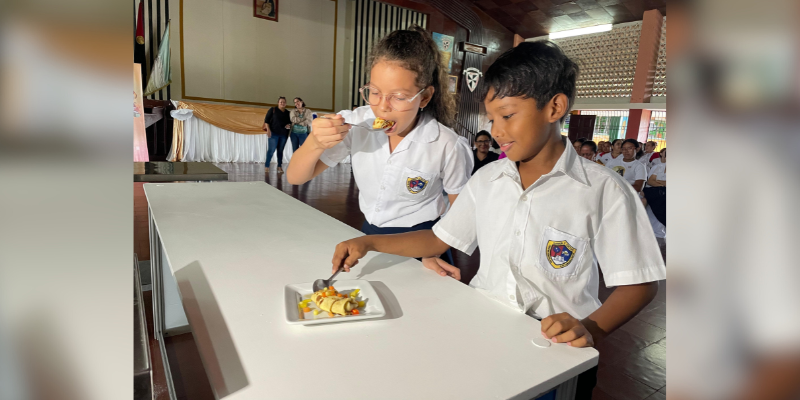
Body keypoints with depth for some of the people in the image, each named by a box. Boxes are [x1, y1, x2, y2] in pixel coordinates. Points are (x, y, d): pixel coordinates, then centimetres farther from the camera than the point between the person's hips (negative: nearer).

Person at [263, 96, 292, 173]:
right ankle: (266, 166, 1)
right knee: (271, 150, -6)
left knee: (280, 150, 5)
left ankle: (280, 167, 10)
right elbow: (266, 120, 1)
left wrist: (289, 125, -4)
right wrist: (268, 129, -10)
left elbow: (290, 122, 20)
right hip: (274, 133, -3)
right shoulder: (273, 110, 3)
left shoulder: (288, 113, 12)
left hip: (284, 134, 3)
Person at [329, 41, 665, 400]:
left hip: (554, 345, -2)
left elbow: (639, 284, -4)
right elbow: (438, 239, 10)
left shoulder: (603, 191, -7)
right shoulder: (486, 179, 7)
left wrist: (590, 329, -22)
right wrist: (367, 243, 1)